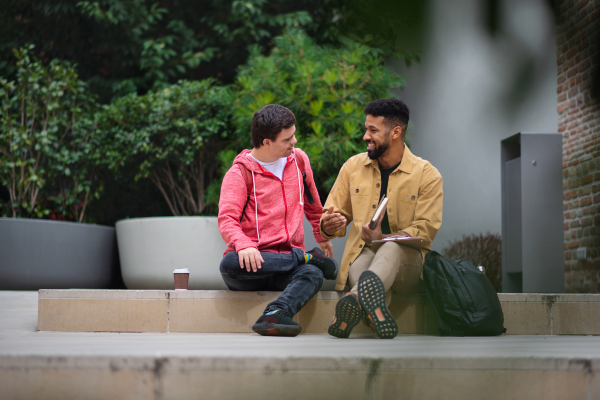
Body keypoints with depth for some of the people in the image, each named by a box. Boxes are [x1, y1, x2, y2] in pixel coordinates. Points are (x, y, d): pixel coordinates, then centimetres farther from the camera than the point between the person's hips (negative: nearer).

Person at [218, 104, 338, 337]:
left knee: (313, 274, -31)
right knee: (229, 264, -38)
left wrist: (322, 236, 41)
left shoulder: (298, 159, 14)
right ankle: (309, 257, -23)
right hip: (253, 263, -2)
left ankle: (274, 315, -55)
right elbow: (227, 219, -16)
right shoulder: (239, 173, -2)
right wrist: (244, 245, -35)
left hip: (286, 267, 3)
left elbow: (312, 205, 32)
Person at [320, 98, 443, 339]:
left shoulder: (427, 175, 2)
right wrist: (328, 226, -10)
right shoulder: (353, 167, 13)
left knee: (393, 247, -39)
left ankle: (356, 298, -67)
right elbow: (336, 216, 17)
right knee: (360, 263, -36)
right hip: (362, 256, 3)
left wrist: (383, 238, -23)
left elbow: (424, 231, -5)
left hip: (407, 264, -3)